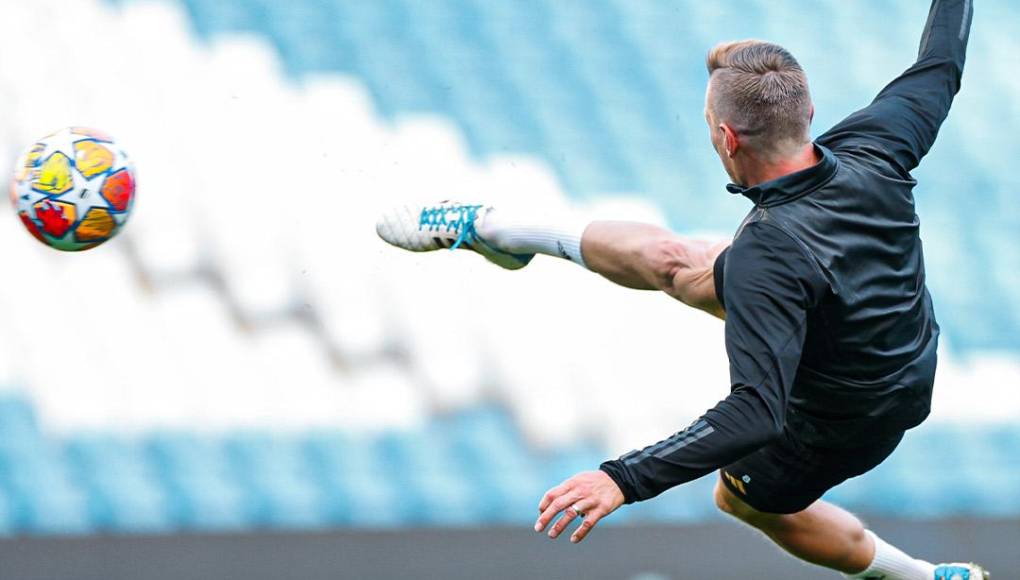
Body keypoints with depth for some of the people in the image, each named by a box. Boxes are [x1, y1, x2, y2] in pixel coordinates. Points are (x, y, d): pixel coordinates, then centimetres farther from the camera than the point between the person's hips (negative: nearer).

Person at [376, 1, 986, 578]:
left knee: (749, 496, 28)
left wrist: (626, 480, -47)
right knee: (669, 259, 11)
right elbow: (940, 70, -7)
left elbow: (757, 412, -46)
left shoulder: (766, 257, -43)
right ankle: (486, 227, 30)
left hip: (837, 423, -6)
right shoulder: (869, 150, -26)